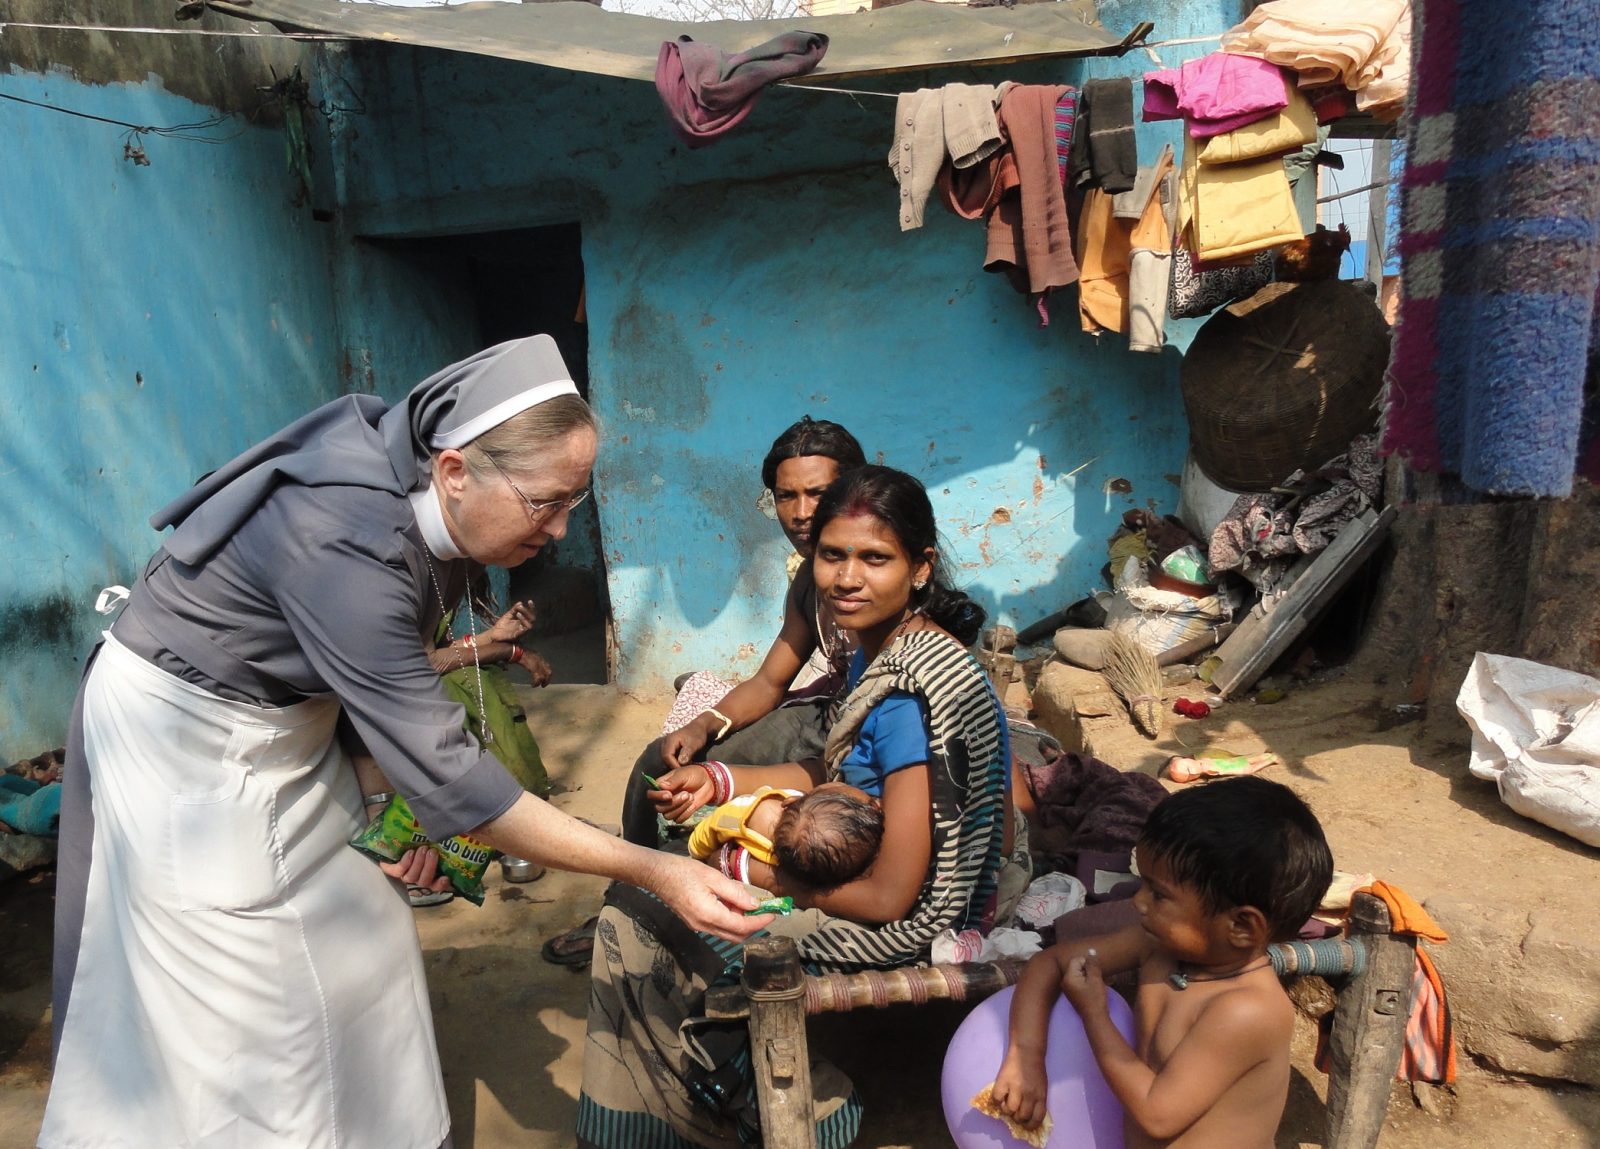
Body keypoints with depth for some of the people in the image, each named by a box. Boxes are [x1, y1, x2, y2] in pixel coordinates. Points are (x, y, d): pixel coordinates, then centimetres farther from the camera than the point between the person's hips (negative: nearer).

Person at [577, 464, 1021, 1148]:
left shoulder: (908, 695, -28)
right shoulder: (881, 647, -1)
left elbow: (889, 898, -25)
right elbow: (837, 772, 12)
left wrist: (747, 868, -13)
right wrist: (719, 781, -1)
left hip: (904, 926, -9)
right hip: (863, 865, 9)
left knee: (636, 917, -2)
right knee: (645, 883, 15)